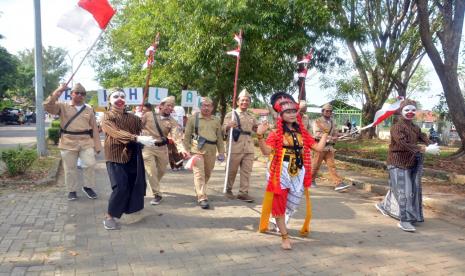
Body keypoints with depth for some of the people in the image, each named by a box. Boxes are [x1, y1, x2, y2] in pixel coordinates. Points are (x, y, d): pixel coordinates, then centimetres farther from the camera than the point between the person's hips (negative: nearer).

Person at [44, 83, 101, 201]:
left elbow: (94, 128, 8)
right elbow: (47, 106, -13)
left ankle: (88, 187, 16)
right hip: (68, 142, -1)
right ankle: (72, 190, 22)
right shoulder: (63, 106, 4)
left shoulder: (89, 109, 10)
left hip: (86, 142, 1)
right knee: (70, 168, 6)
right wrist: (58, 91, -18)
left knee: (90, 164, -5)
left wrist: (97, 145, 3)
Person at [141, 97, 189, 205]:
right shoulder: (148, 115, -7)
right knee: (151, 172, -5)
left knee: (161, 170, 18)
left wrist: (182, 149, -37)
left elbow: (177, 136, -20)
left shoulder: (172, 122, -6)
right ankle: (157, 194, 9)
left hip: (162, 148, 3)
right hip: (147, 147, -3)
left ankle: (154, 185, 47)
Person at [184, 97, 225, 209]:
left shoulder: (216, 120, 12)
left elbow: (219, 138, 14)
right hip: (197, 149, -4)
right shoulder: (193, 118, 3)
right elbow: (187, 136, 4)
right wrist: (187, 150, 0)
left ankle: (199, 191, 37)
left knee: (207, 173, 14)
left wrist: (221, 152, 9)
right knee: (199, 173, -12)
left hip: (211, 151, 4)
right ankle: (202, 198, -13)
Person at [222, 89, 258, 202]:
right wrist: (228, 126, -31)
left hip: (249, 147, 4)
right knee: (232, 170, 6)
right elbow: (224, 129, -9)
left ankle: (243, 192, 10)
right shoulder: (231, 114, 0)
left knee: (247, 171, 4)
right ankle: (228, 190, 23)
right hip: (235, 146, -4)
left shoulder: (251, 116, 15)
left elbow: (255, 129, 28)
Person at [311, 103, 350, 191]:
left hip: (329, 147, 5)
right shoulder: (317, 121, -2)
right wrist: (329, 137, -21)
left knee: (332, 166, -3)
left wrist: (334, 139, -9)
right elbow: (317, 134, -15)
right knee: (315, 166, 4)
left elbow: (335, 134, 14)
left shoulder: (333, 122, 15)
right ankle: (311, 180, 24)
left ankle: (338, 184, -10)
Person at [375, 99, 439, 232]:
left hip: (411, 163, 8)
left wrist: (431, 145, -23)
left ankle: (383, 205, 38)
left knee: (397, 188, 18)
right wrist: (424, 149, -38)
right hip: (398, 163, -8)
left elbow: (423, 138, 0)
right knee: (404, 190, -10)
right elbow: (404, 144, -30)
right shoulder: (397, 127, -16)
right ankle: (404, 220, -4)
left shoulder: (415, 127, 12)